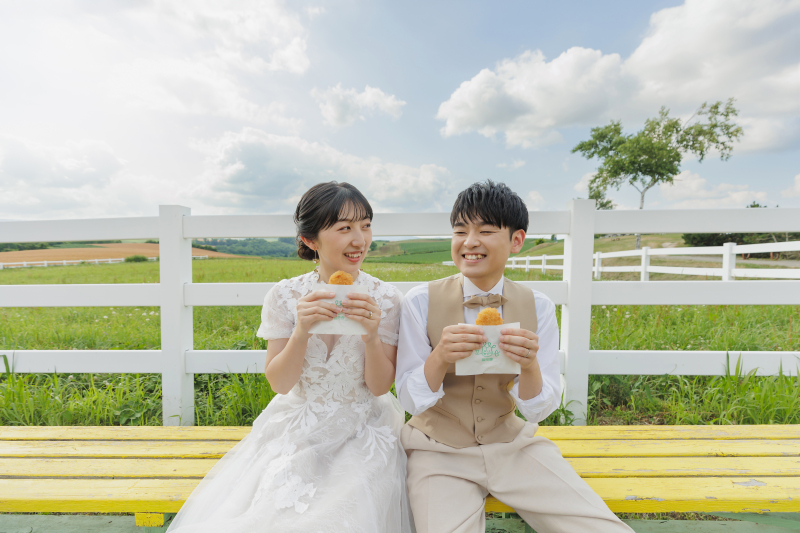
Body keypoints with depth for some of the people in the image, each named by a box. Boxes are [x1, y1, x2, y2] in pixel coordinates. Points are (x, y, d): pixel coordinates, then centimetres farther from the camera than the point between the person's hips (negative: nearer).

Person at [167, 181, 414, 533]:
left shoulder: (385, 299, -12)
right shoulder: (285, 296, -10)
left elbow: (380, 387, -9)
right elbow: (279, 384, -9)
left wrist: (371, 336, -29)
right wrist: (301, 331, -27)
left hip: (361, 436, 0)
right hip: (296, 429, 1)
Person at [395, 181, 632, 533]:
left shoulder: (538, 307, -7)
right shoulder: (421, 302, -13)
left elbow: (538, 412, -5)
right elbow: (409, 401, -11)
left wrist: (529, 366, -26)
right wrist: (440, 358, -30)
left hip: (511, 443, 3)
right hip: (440, 449, -2)